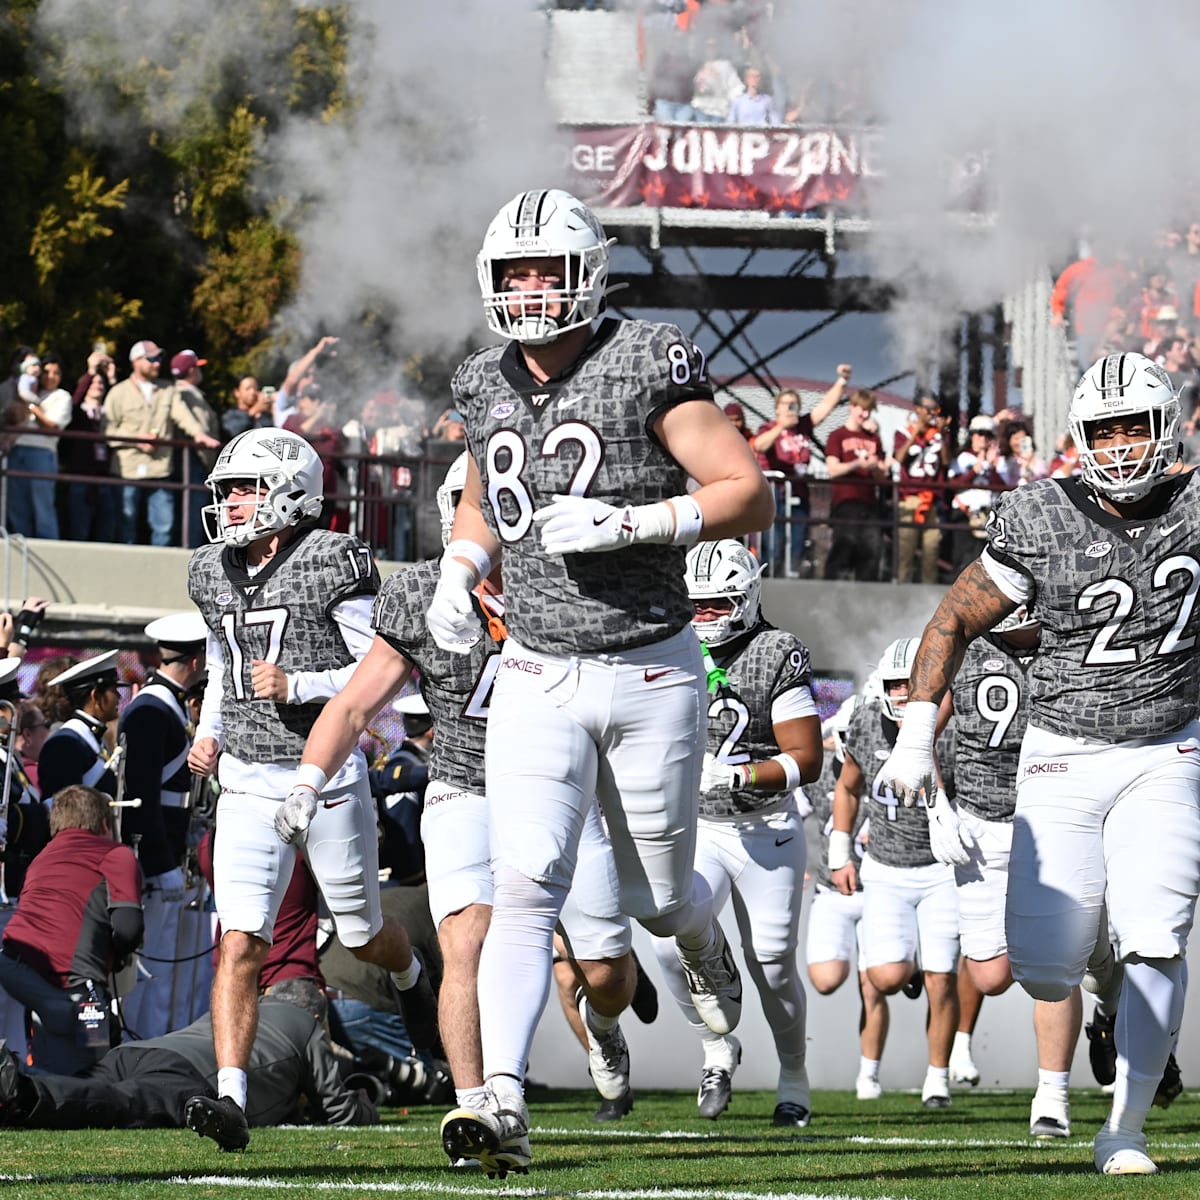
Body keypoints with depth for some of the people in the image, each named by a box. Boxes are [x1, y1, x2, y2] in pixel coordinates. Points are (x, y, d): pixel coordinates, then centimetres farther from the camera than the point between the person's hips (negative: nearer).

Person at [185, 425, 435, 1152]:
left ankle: (411, 977, 51)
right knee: (240, 944, -12)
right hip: (248, 784, 3)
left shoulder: (334, 566, -11)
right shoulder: (214, 575, 7)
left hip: (328, 777, -3)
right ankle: (231, 1096, -17)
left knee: (363, 934, 16)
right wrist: (209, 735, 8)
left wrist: (297, 686, -22)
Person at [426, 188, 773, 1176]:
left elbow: (751, 497, -12)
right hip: (538, 679, 3)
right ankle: (504, 1102, -22)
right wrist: (457, 570, 6)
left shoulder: (647, 369, -10)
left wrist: (630, 522, -24)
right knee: (525, 891, -15)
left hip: (651, 673, -3)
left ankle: (706, 943, 50)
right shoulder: (486, 387, 6)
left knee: (656, 898, 13)